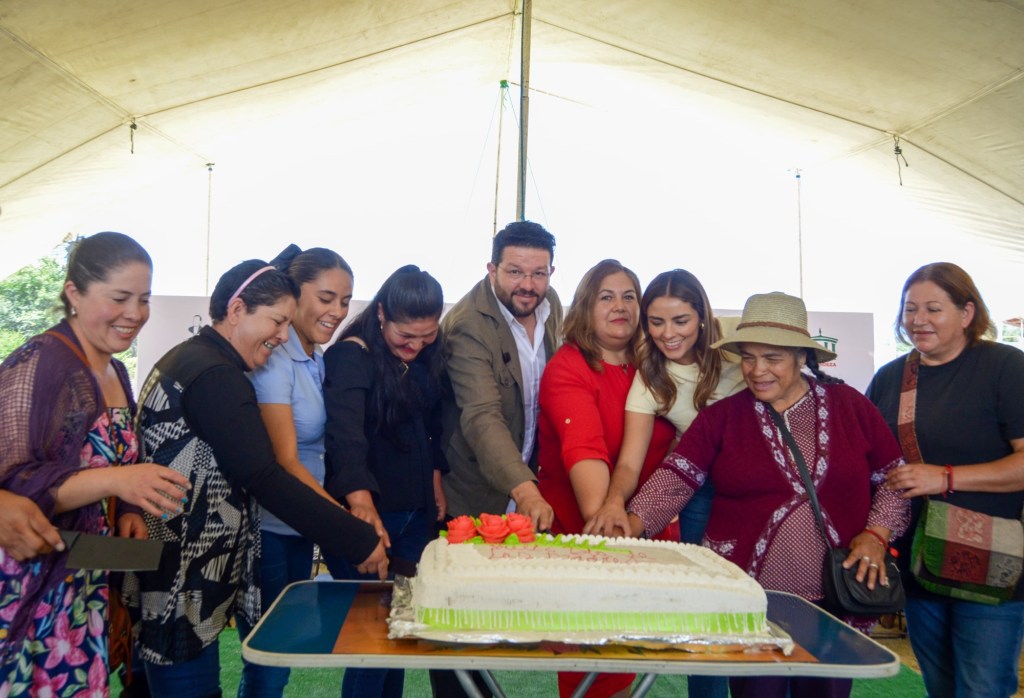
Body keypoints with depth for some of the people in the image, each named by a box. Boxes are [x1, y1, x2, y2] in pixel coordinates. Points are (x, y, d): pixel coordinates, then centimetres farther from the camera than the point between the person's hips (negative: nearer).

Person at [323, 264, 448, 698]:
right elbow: (346, 435, -29)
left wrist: (435, 481, 11)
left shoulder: (427, 356, 6)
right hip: (369, 513, -6)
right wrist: (362, 503, -43)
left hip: (418, 513, 6)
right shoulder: (351, 357, -14)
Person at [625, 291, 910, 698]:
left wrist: (876, 534, -7)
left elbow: (893, 476, 7)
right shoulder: (722, 416, 0)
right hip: (749, 602, -1)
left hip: (836, 601, 1)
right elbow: (676, 479, -7)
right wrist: (633, 522, -22)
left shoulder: (851, 406, 2)